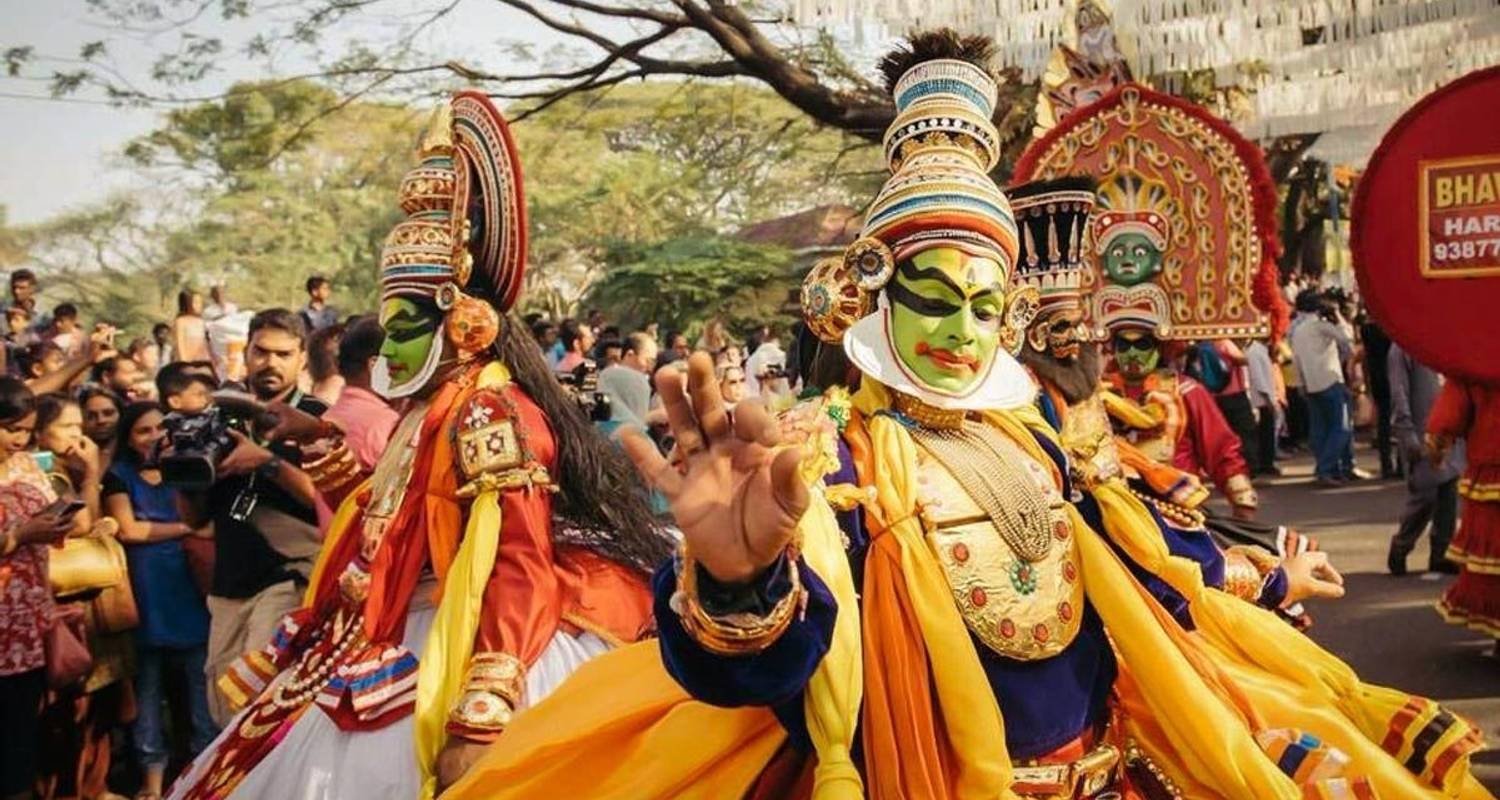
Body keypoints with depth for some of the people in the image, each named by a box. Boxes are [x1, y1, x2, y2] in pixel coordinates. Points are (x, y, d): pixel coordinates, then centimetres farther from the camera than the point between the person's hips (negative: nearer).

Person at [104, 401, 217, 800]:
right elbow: (128, 529, -5)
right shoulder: (119, 476, 7)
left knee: (200, 676, -1)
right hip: (145, 587, -3)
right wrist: (187, 528, -3)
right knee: (149, 679, 0)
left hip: (188, 582, 3)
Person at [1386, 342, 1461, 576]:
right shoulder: (1402, 348, -8)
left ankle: (1440, 554, 16)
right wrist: (1408, 438, -16)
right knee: (1424, 497, -5)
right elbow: (1399, 396, -12)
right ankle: (1399, 550, 12)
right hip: (1423, 436, -7)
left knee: (1448, 497, 7)